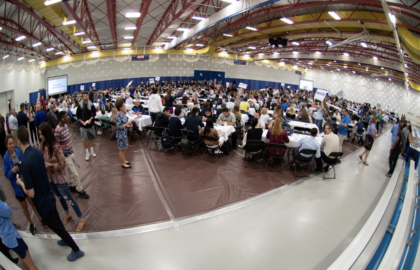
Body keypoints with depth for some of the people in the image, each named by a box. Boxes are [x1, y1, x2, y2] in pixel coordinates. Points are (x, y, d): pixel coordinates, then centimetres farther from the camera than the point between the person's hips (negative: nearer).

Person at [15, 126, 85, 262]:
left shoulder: (24, 164, -32)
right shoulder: (37, 152, -10)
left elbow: (31, 193, -24)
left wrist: (20, 183, -9)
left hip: (42, 202, -7)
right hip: (49, 196, 7)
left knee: (56, 226, 11)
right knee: (56, 222, 29)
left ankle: (76, 250, 26)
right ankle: (66, 239, 51)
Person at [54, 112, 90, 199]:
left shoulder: (65, 125, 3)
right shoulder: (57, 130, -24)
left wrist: (71, 149, 13)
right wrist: (65, 154, -15)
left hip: (69, 152, 8)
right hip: (65, 155, -8)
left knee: (69, 171, 21)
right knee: (75, 173, -3)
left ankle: (71, 186, 36)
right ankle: (80, 190, 8)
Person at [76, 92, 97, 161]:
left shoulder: (91, 104, -4)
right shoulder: (80, 105, -4)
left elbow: (94, 113, -1)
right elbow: (77, 115, 2)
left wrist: (90, 119, -15)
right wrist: (81, 121, -12)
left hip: (90, 124, 1)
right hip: (83, 125, -1)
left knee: (91, 138, 14)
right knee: (84, 139, 1)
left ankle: (92, 151, 30)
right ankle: (87, 153, 12)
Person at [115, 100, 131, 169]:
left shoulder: (122, 114, 4)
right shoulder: (118, 116, -23)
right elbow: (119, 126, -25)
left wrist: (128, 123, 2)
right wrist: (127, 124, -20)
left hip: (124, 133, 9)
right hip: (121, 134, -9)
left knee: (124, 148, 20)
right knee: (122, 149, 4)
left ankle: (124, 160, 36)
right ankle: (123, 163, 17)